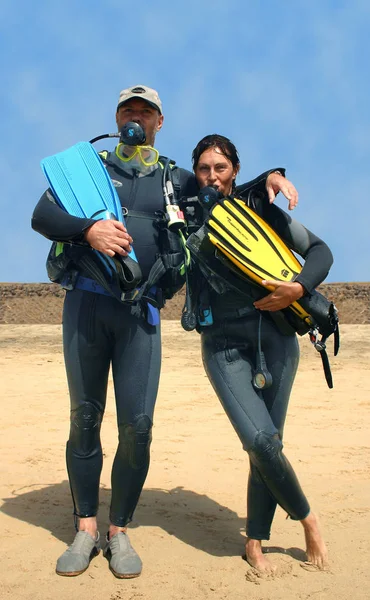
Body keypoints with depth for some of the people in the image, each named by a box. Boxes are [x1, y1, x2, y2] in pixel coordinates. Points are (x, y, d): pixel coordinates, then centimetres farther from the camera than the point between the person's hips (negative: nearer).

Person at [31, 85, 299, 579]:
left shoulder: (176, 180, 19)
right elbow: (42, 214, 4)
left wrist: (269, 177, 5)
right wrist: (88, 228, -15)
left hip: (140, 311, 0)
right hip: (85, 302, 0)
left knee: (137, 424, -6)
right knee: (85, 417, 3)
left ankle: (119, 531, 11)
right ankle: (86, 529, 15)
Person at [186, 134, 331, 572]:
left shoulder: (258, 207, 1)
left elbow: (319, 250, 0)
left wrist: (298, 288, -17)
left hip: (274, 334, 0)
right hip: (223, 343, 0)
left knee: (266, 444, 0)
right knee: (260, 440, -15)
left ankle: (255, 543, 16)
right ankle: (307, 519, 10)